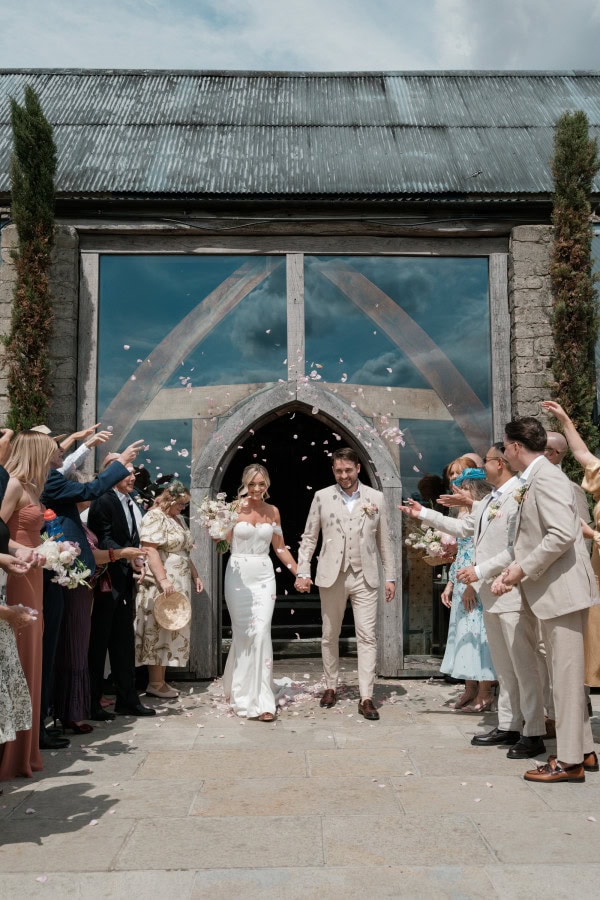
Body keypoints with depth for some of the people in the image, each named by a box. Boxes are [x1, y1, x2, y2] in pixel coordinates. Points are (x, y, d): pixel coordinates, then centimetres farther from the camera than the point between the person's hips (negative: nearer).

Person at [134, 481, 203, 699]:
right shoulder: (155, 517, -10)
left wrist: (195, 576, 19)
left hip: (179, 585, 9)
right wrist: (163, 580, -25)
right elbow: (151, 550, -19)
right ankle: (155, 684, 2)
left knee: (171, 632, 8)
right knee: (159, 630, -5)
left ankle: (160, 680, 13)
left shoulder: (178, 519, 19)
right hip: (162, 585, -9)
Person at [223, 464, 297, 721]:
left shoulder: (273, 511, 8)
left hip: (264, 577, 2)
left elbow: (280, 547, 14)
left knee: (261, 632, -8)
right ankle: (240, 689, 25)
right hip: (238, 575, -2)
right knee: (243, 634, 4)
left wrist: (299, 572, 10)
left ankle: (261, 700, 1)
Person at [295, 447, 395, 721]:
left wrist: (390, 576, 5)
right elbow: (309, 538, 5)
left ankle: (366, 697, 1)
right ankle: (331, 687, 28)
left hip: (365, 577, 0)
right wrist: (303, 572, -4)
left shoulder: (376, 498, 4)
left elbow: (384, 541, 7)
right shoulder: (322, 497, 3)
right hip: (332, 577, 1)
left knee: (367, 637, -4)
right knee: (330, 636, 12)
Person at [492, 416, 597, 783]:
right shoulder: (532, 481, 16)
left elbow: (562, 534, -25)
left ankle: (570, 761, 4)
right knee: (566, 672, 15)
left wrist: (523, 570, -18)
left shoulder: (546, 477, -15)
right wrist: (510, 572, 7)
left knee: (567, 673, -4)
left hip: (562, 589, -11)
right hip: (553, 591, 11)